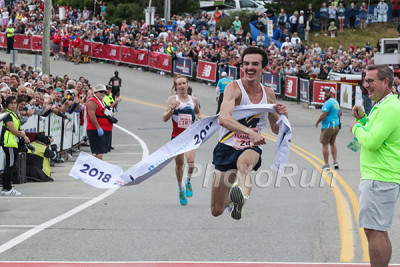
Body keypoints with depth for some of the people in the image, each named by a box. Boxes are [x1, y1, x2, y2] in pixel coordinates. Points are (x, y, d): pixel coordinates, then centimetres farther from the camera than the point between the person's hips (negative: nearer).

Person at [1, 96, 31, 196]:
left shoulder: (14, 114, 20)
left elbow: (16, 128, 22)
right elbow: (12, 129, -16)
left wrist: (22, 132, 0)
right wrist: (24, 136, -6)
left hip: (13, 142, 10)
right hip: (9, 142, -10)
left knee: (12, 165, 11)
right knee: (10, 165, -9)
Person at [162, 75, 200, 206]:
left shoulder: (194, 100, 6)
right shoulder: (172, 99, 0)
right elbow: (165, 118, -5)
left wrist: (197, 117, 5)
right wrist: (172, 108, -21)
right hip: (177, 135, 0)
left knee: (190, 161, -21)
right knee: (179, 163, 6)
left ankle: (188, 182, 7)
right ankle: (180, 189, 26)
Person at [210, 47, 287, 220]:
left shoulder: (268, 94, 3)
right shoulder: (234, 88, -13)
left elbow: (276, 129, 15)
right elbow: (224, 119, -32)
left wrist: (281, 116, -8)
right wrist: (249, 132, -46)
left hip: (252, 149, 1)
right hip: (227, 147, -1)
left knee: (243, 163, -39)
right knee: (216, 211, 4)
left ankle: (241, 197, -66)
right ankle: (231, 199, 40)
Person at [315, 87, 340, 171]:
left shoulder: (328, 102, -17)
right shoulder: (336, 102, 12)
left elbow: (324, 115, -22)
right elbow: (338, 114, 19)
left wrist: (317, 122, -9)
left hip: (328, 126, -9)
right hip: (336, 126, 9)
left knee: (325, 144, 0)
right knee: (332, 143, 20)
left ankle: (326, 165, 1)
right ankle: (335, 162, 16)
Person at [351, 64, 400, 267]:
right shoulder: (381, 106, 18)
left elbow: (372, 142, -22)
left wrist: (357, 128, -5)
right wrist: (363, 119, 11)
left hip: (380, 180, -11)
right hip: (378, 177, 11)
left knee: (374, 231, -11)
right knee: (379, 231, 14)